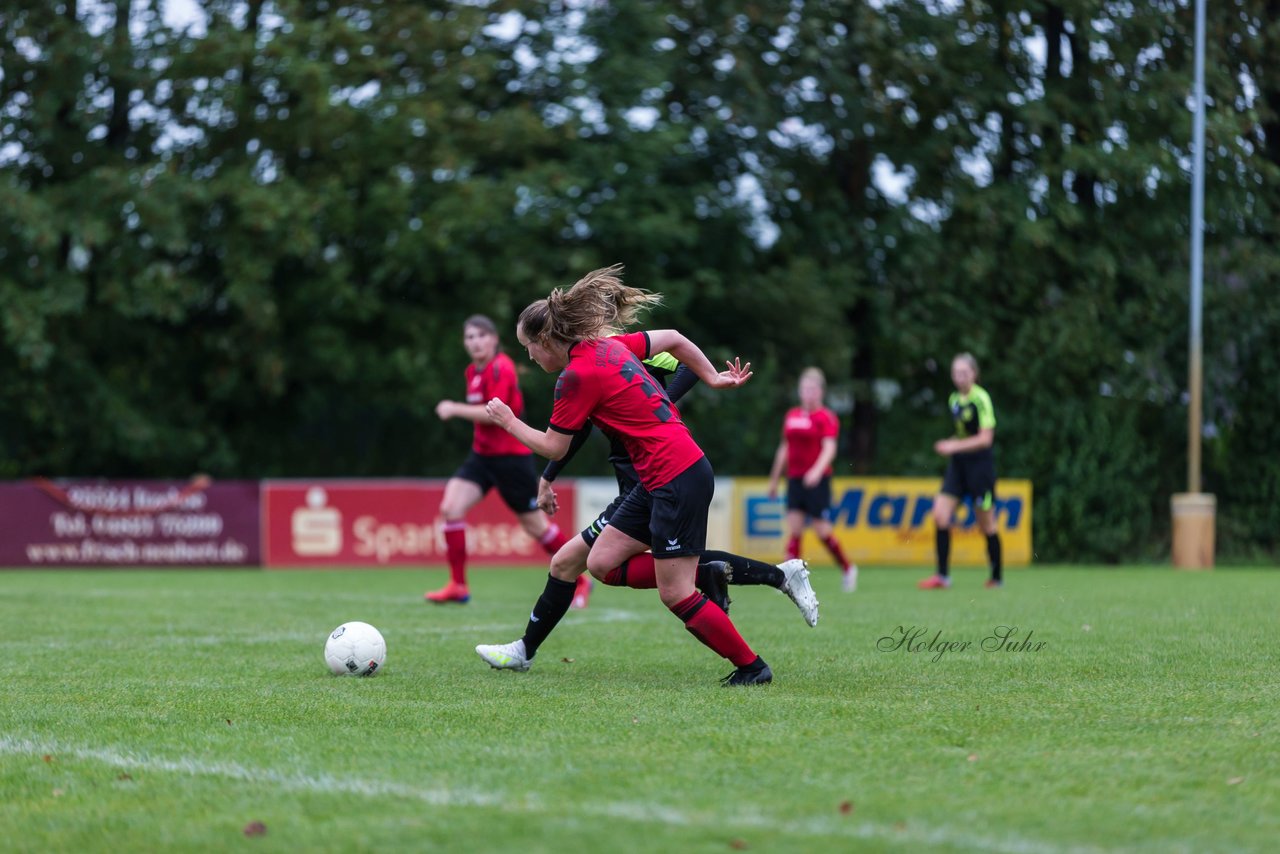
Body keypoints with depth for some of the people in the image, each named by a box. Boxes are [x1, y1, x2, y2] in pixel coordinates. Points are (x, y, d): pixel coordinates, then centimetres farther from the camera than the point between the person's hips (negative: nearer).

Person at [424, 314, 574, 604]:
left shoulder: (500, 369, -16)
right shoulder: (474, 371, 9)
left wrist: (455, 409, -20)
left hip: (511, 457, -8)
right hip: (482, 455, 8)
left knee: (535, 525, 3)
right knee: (451, 507, -11)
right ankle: (458, 586, -6)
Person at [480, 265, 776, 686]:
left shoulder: (578, 375, -14)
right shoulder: (610, 346, 10)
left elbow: (553, 447, -5)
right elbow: (674, 339, 20)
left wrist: (509, 422, 10)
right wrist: (713, 378, 26)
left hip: (677, 480, -9)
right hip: (659, 480, 9)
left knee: (675, 595, -5)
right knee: (602, 562, 7)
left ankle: (752, 667, 4)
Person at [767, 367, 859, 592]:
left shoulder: (826, 417, -5)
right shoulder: (791, 416, 13)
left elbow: (829, 449, -16)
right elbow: (784, 449, 21)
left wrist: (817, 471, -33)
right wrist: (774, 478, 24)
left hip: (817, 481, -5)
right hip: (795, 479, 5)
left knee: (822, 530, -5)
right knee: (794, 529, -4)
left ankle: (847, 569, 16)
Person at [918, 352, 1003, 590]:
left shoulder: (981, 399, -13)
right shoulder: (954, 399, 10)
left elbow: (985, 438, -18)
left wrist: (955, 446, -22)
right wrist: (949, 446, 8)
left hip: (980, 464, -7)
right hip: (958, 464, 7)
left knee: (986, 524, 2)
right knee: (940, 515, -7)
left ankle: (997, 576, 18)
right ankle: (942, 576, -5)